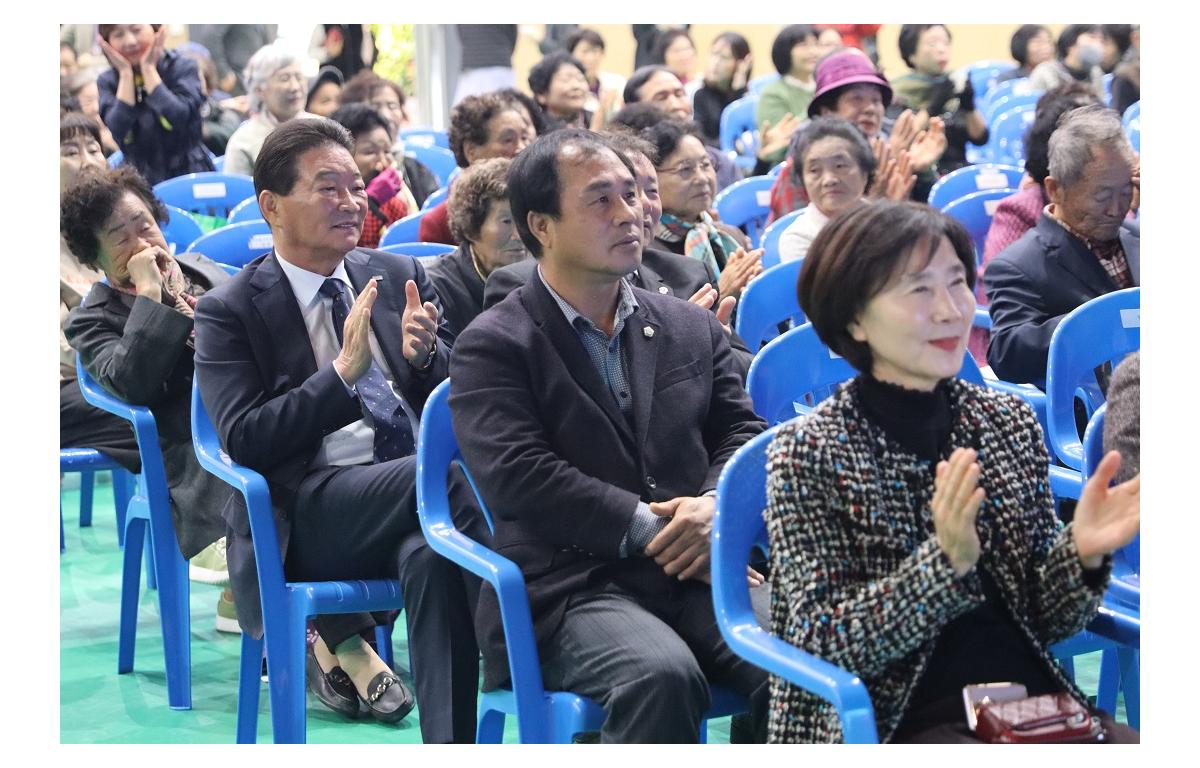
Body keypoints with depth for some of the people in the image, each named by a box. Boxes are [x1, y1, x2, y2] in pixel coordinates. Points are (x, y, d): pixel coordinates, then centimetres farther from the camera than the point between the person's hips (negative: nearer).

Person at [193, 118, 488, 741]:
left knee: (432, 553, -34)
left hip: (424, 487, 4)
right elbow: (244, 443, -8)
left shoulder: (399, 276, 17)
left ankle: (451, 747, -30)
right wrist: (344, 371, -18)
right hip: (305, 517, -4)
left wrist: (425, 354, -4)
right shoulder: (228, 313, 3)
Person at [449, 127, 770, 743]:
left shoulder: (693, 328, 21)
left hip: (699, 576, 4)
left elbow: (742, 434, 16)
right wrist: (649, 530, -13)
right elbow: (518, 477, -9)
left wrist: (715, 504, -7)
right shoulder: (492, 346, 4)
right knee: (662, 675, -36)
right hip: (568, 588, -4)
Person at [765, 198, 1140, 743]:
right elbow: (823, 645, -11)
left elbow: (1046, 621, 9)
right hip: (896, 721, -5)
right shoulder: (808, 453, -6)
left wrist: (1081, 554, -12)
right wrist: (945, 561, -24)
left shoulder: (1011, 422, 7)